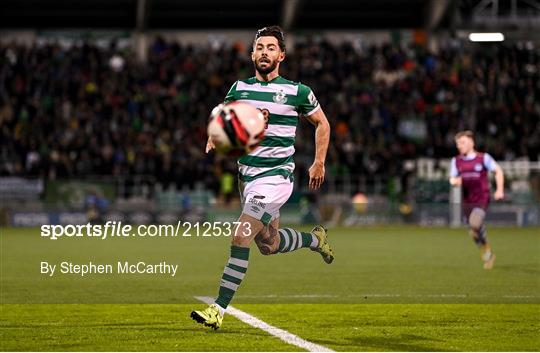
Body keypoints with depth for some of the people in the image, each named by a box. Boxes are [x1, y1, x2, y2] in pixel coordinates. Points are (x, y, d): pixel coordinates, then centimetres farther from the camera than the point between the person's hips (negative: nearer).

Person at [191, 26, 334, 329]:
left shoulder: (296, 91, -5)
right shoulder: (240, 88, 6)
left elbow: (322, 123, 10)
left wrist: (319, 163, 5)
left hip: (275, 177, -6)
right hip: (247, 176, 6)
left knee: (241, 239, -17)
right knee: (269, 244, 18)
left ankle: (220, 308, -13)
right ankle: (315, 239, 47)